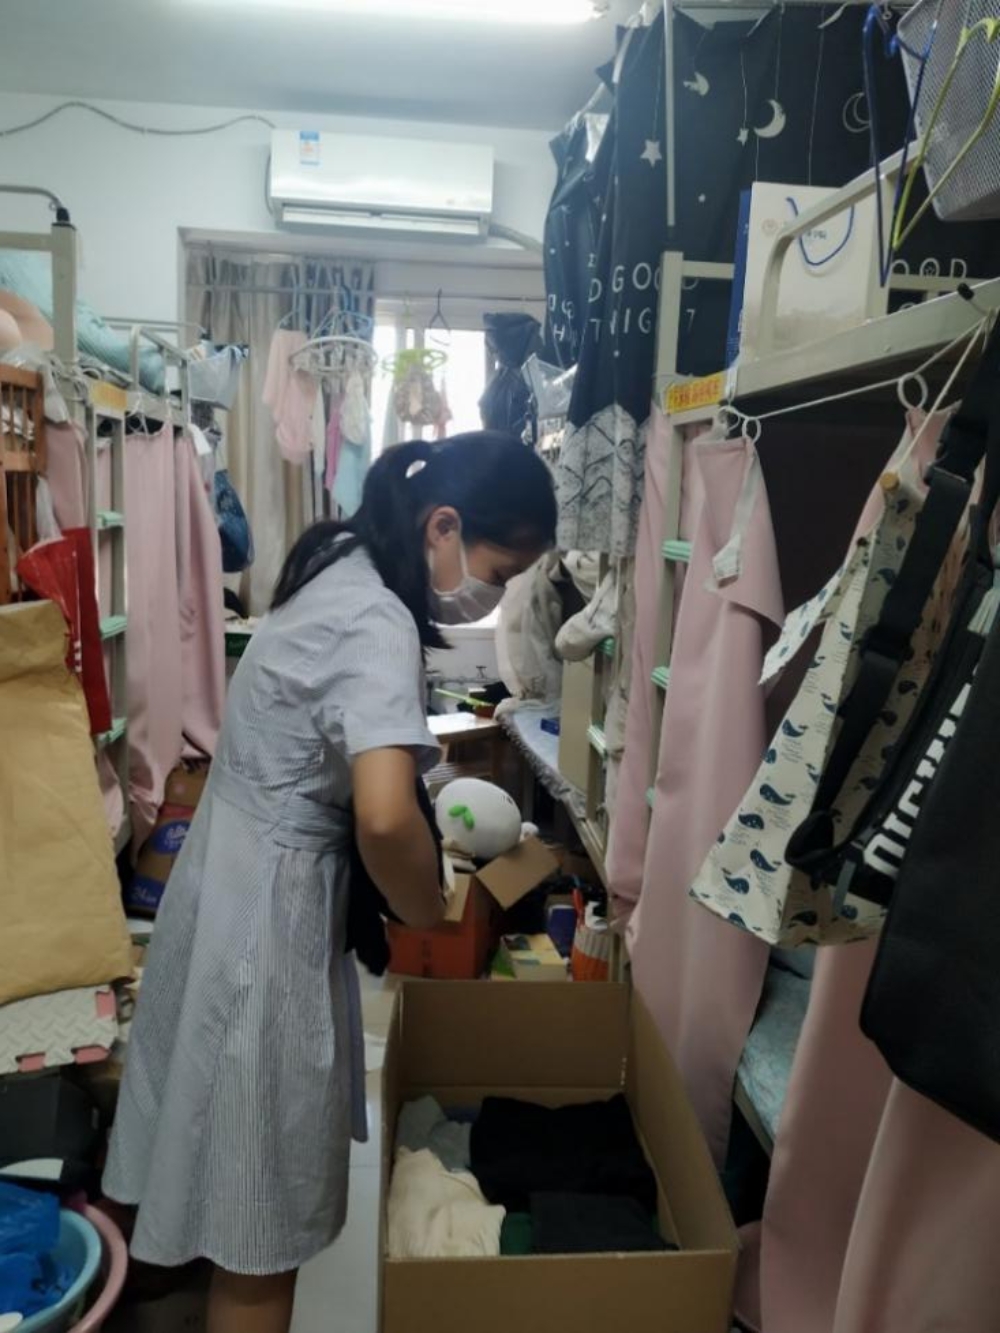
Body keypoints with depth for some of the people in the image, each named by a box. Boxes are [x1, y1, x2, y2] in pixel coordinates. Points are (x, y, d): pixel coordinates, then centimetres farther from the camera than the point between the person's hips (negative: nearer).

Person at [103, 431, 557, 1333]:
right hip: (270, 903, -9)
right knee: (261, 1214, 10)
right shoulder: (378, 625, -25)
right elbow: (384, 817, -37)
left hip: (239, 874, 9)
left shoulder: (344, 569, 5)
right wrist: (432, 919, -19)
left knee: (242, 1173, 28)